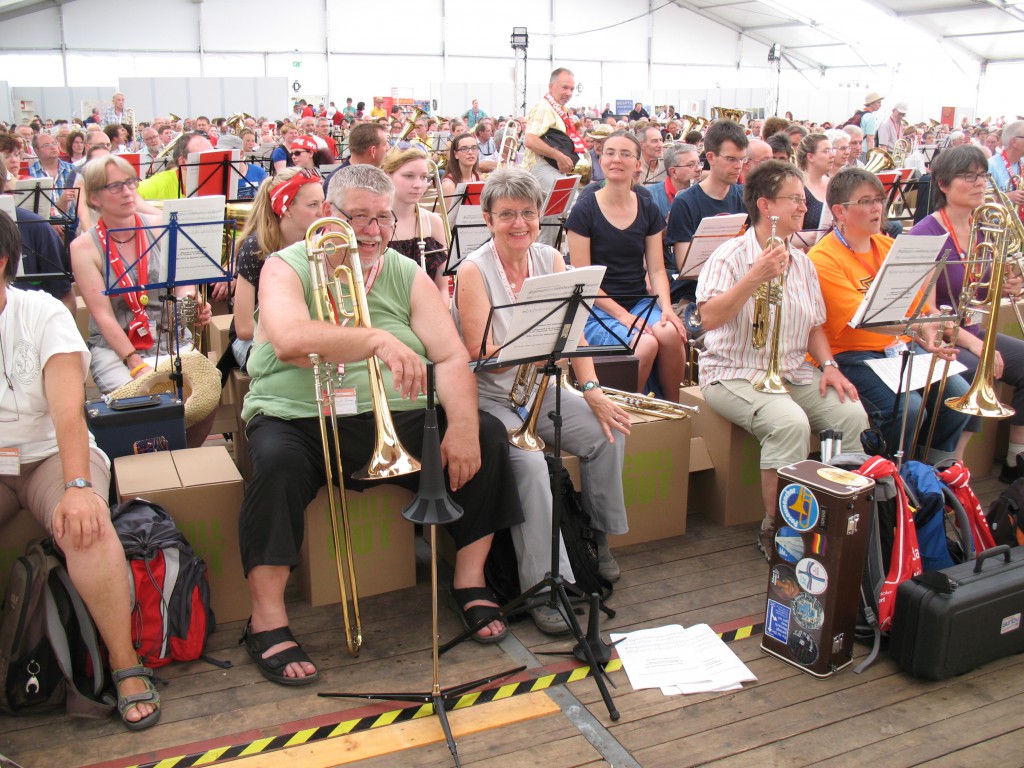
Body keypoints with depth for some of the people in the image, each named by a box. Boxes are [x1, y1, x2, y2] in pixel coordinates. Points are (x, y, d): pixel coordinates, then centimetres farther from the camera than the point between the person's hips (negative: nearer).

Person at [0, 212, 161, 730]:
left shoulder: (42, 314, -6)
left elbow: (68, 411, -17)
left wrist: (78, 486, -32)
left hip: (49, 454, -3)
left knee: (85, 525, -32)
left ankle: (126, 665, -21)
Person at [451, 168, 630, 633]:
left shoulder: (550, 259, 3)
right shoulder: (473, 271, -13)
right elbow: (481, 355, -20)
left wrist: (593, 391, -15)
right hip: (489, 397, -5)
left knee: (608, 431, -14)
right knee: (529, 461, -30)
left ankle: (598, 539, 9)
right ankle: (542, 587, -20)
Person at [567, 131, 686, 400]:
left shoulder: (648, 209, 9)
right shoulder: (584, 210, -4)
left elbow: (656, 269, 7)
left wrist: (666, 307, -13)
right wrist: (620, 314, -18)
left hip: (641, 302, 4)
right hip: (598, 310, -4)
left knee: (671, 333, -29)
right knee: (646, 343, -32)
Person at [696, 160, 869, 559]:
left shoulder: (801, 262, 12)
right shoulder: (731, 256, -9)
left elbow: (814, 326, 19)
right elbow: (710, 318, -24)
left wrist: (828, 365, 2)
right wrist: (754, 278, -30)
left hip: (794, 372, 7)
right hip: (736, 374, -7)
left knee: (852, 413, -17)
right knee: (790, 422, -33)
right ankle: (775, 528, -16)